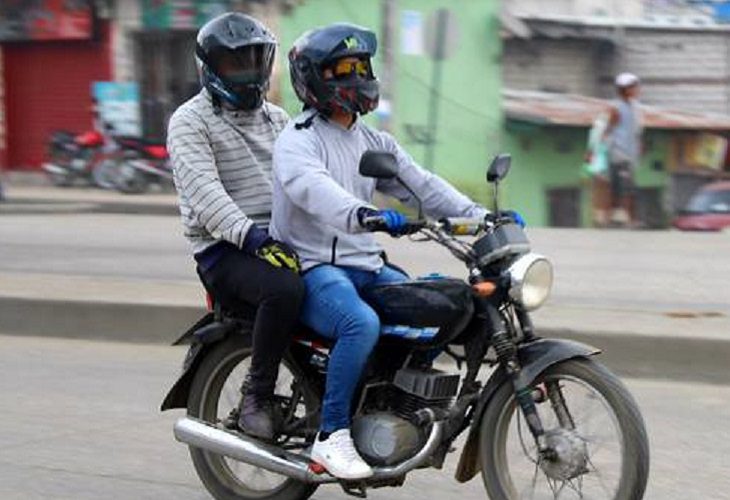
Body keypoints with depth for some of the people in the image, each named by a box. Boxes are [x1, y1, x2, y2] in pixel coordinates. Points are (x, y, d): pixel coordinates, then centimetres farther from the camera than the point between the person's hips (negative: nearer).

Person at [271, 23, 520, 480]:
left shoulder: (374, 142, 17)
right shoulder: (298, 140, -8)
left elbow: (421, 184, 9)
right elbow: (313, 188, -29)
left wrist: (480, 215, -6)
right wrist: (363, 214, -49)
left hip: (368, 266, 8)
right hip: (314, 267, -8)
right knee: (362, 323, -34)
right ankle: (332, 436, -24)